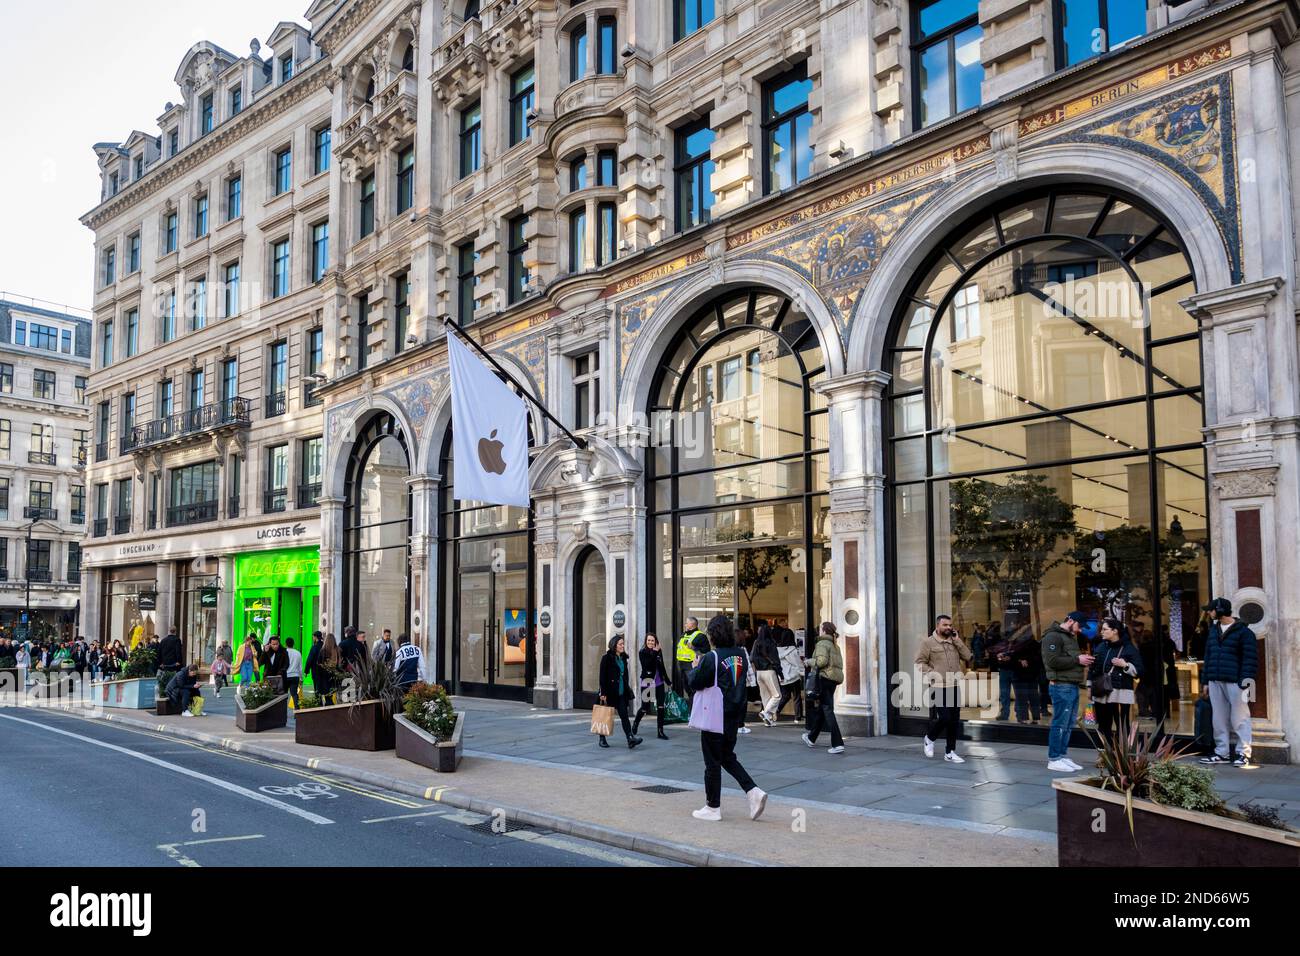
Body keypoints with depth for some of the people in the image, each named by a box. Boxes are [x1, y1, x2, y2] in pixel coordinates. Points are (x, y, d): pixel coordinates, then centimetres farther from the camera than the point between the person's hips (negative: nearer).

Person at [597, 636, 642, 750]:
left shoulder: (623, 658, 12)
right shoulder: (607, 658, -8)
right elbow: (602, 676, -12)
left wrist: (627, 690, 16)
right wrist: (603, 693, -16)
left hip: (621, 692, 5)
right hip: (609, 692, -5)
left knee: (624, 715, -4)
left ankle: (630, 738, -14)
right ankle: (602, 739, 18)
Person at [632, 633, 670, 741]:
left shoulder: (659, 651, 6)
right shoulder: (642, 652, -6)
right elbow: (646, 665, -23)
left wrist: (667, 681, 20)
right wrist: (654, 653, -24)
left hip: (659, 683, 4)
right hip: (647, 683, -4)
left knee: (660, 707, 0)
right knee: (645, 707, 3)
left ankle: (660, 731, 6)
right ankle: (635, 723, 31)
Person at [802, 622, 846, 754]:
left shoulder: (822, 644, -9)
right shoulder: (835, 646, 17)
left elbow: (821, 661, -22)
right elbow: (840, 664, 14)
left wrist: (808, 662, -6)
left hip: (824, 678, -9)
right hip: (834, 679, 9)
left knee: (828, 711, -9)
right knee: (821, 709, 20)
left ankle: (837, 744, -15)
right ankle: (811, 738, 34)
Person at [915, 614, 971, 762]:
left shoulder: (955, 642, 14)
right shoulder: (928, 642, -3)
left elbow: (967, 656, 4)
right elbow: (920, 662, -5)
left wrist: (957, 640, -2)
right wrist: (932, 674, -16)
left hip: (954, 687, 6)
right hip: (938, 687, -5)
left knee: (954, 721, 6)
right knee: (943, 717, -11)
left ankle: (950, 752, 16)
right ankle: (929, 738, 17)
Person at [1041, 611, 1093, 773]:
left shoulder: (1071, 636, 21)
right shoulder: (1053, 636, -11)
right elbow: (1052, 661, -20)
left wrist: (1083, 660, 9)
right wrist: (1077, 659, -16)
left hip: (1073, 686, 10)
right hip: (1061, 686, -10)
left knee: (1069, 725, 11)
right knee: (1060, 724, -7)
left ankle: (1062, 756, 18)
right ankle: (1054, 759, -2)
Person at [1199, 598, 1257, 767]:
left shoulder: (1243, 631, -6)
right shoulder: (1213, 630, 16)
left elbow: (1250, 658, -9)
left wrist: (1246, 681, -16)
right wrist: (1205, 680, 14)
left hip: (1235, 683, -7)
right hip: (1215, 682, 7)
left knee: (1239, 719, -2)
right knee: (1219, 719, 10)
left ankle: (1244, 753, 5)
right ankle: (1222, 752, 17)